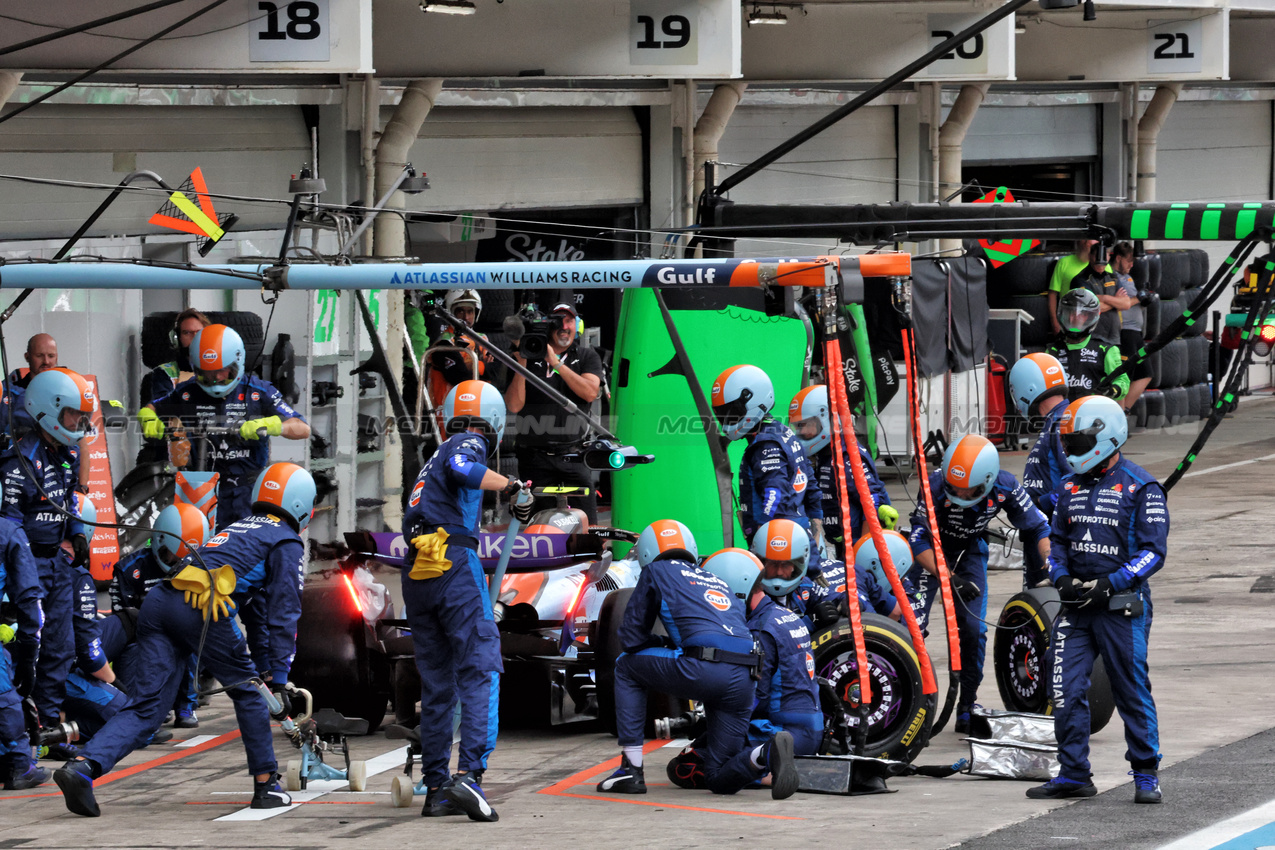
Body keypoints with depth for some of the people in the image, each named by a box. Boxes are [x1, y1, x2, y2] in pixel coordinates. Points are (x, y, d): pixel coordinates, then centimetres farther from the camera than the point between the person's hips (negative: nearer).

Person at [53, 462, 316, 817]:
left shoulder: (239, 527, 36)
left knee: (146, 707, 2)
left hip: (159, 601, 6)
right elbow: (283, 613, 5)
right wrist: (279, 679, 5)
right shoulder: (288, 544, 12)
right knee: (248, 692, 14)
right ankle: (266, 785, 19)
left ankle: (83, 765, -17)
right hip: (203, 608, -6)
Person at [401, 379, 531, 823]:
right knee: (480, 674, -9)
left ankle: (435, 789, 9)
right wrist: (509, 485, -12)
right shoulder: (468, 445, 2)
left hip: (416, 577, 8)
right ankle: (468, 774, -24)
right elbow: (460, 470, -20)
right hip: (455, 566, -8)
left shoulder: (434, 458, 26)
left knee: (436, 685, 10)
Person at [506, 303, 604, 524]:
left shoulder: (587, 357, 9)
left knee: (587, 524, -7)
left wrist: (556, 362, -12)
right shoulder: (530, 358, 8)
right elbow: (514, 406, -1)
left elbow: (590, 392, -11)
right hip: (535, 455, 0)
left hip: (573, 455, 0)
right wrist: (521, 362, -8)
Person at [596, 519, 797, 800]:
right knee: (720, 779, 14)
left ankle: (632, 769, 14)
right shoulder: (718, 581, 34)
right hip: (743, 679, 6)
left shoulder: (656, 571, 18)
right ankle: (767, 754, -18)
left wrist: (665, 644, 36)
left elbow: (631, 639, 17)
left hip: (704, 671, -5)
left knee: (627, 666, 22)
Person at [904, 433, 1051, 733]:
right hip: (932, 552, -2)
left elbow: (1036, 528, -11)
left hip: (971, 551, 2)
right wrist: (950, 579, -36)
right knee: (913, 621, -17)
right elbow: (919, 540, -29)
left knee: (974, 629, -5)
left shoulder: (1004, 487, -26)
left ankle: (967, 708, 8)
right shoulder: (935, 486, -34)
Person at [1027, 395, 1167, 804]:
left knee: (1132, 693, 0)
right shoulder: (1071, 486, 12)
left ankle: (1146, 776, 11)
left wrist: (1110, 584, -19)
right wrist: (1062, 578, -1)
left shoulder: (1141, 487, -7)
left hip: (1122, 606, -5)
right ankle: (1074, 774, 9)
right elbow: (1056, 540, 19)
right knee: (1066, 691, 0)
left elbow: (1153, 551, -10)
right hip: (1076, 606, 6)